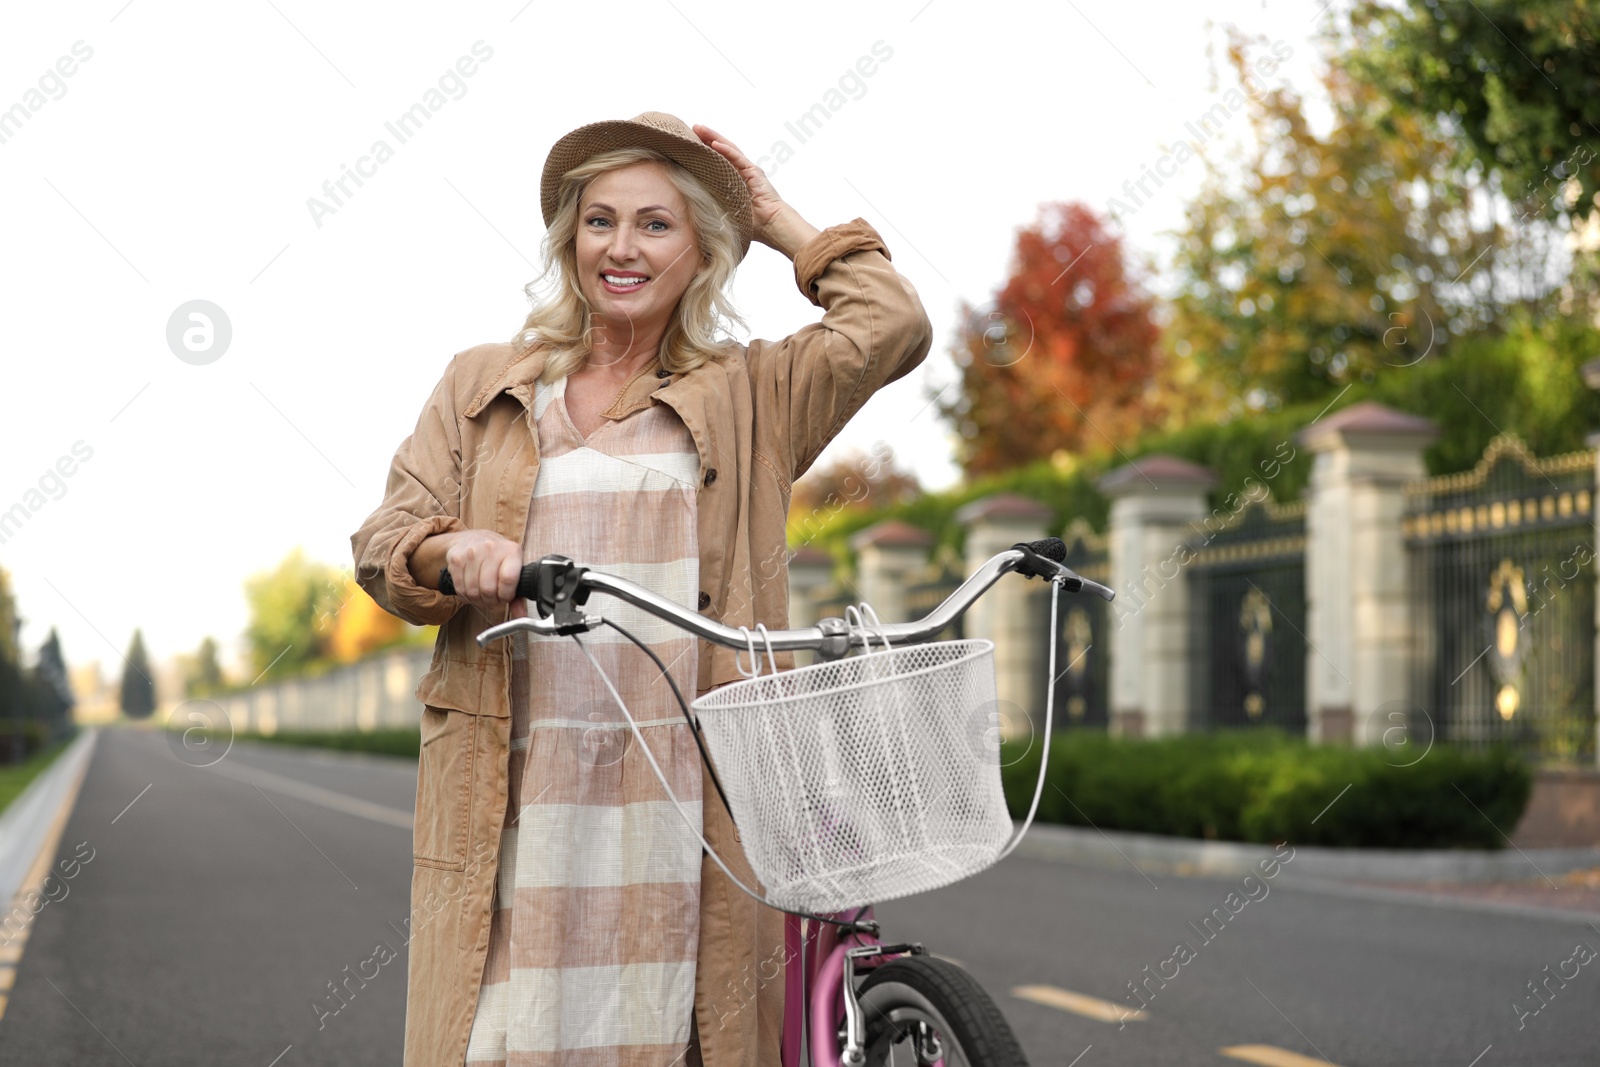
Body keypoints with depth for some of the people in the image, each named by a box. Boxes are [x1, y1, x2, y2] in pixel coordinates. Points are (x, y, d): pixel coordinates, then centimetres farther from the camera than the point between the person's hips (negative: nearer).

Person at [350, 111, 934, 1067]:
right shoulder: (480, 386, 17)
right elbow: (383, 546, 11)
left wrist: (780, 221, 12)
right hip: (511, 786, 1)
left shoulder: (751, 397, 14)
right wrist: (453, 550, -13)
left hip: (684, 788, -1)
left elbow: (894, 327, 1)